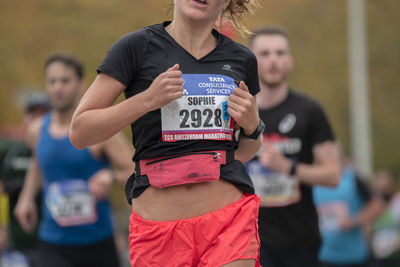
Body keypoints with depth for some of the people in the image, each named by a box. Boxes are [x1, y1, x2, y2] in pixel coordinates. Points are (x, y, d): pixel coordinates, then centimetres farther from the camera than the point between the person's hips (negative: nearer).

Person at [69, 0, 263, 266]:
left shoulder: (241, 58, 12)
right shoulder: (136, 47, -1)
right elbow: (79, 133, -4)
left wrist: (252, 126, 1)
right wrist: (148, 99, -14)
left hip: (229, 222, 2)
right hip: (158, 228, -2)